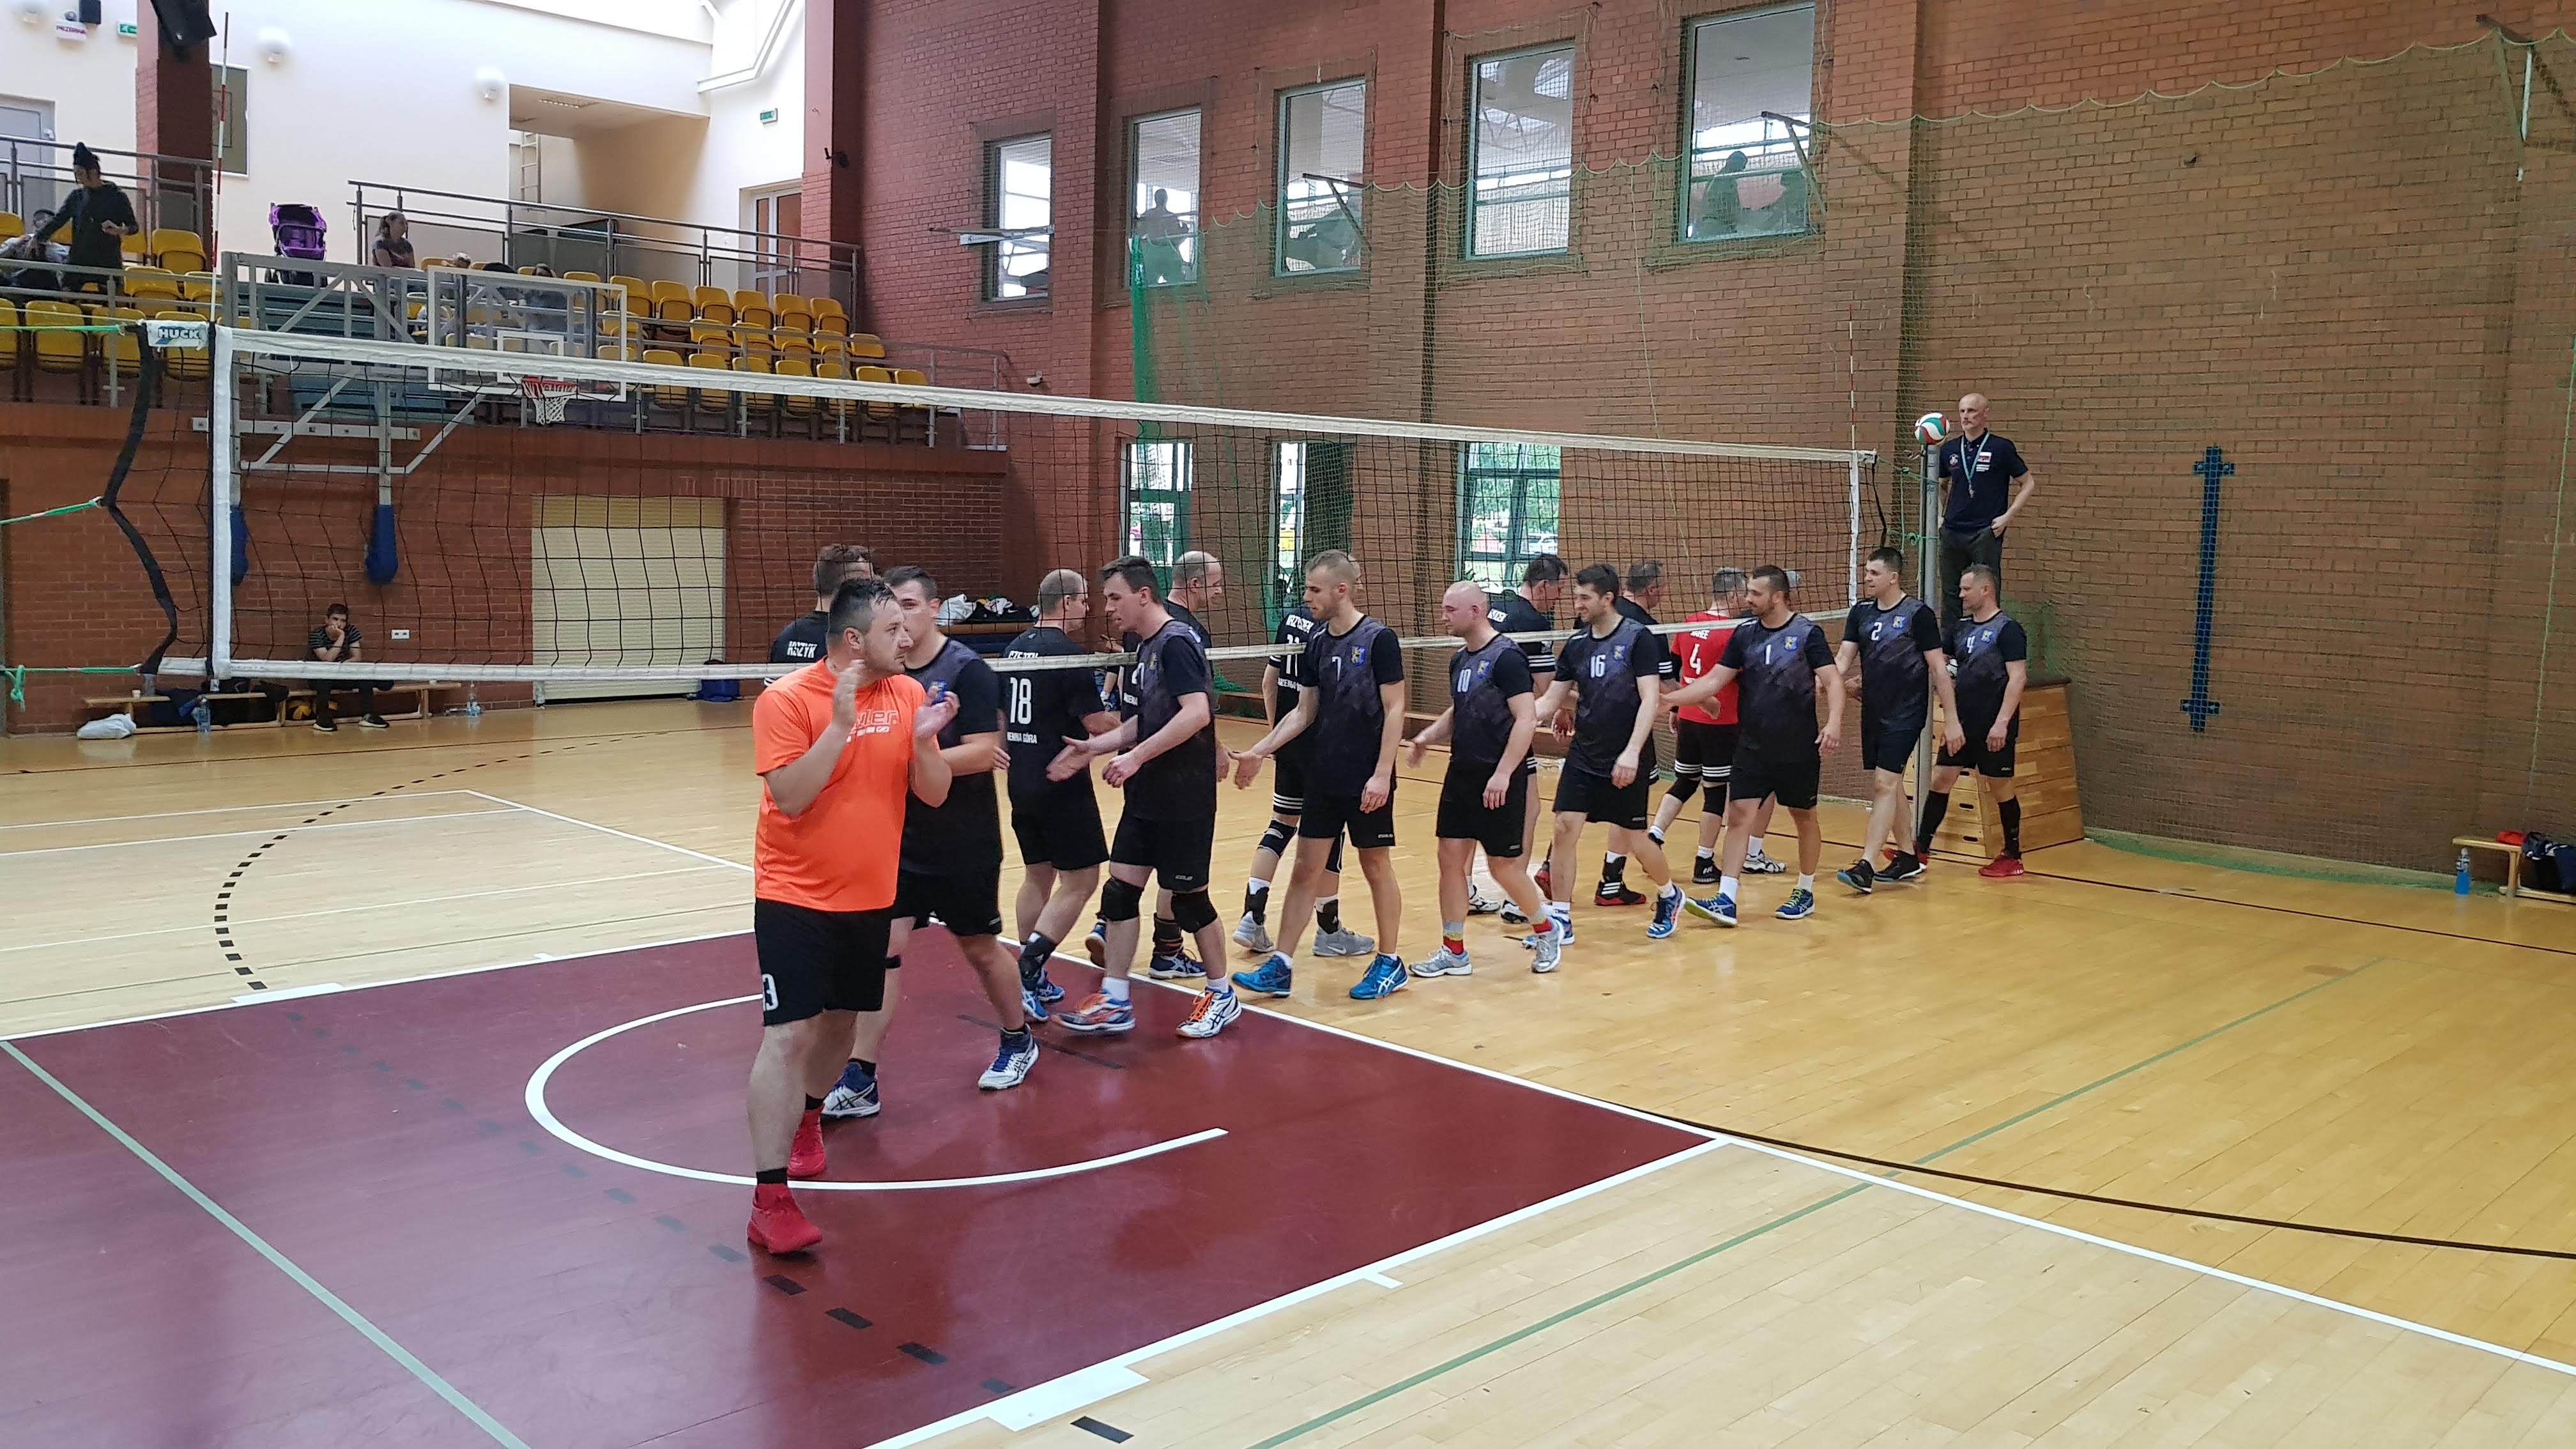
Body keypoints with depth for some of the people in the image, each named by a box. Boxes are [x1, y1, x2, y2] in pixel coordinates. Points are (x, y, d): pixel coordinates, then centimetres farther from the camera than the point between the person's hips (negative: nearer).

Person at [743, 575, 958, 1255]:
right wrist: (841, 725, -29)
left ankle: (807, 1116, 48)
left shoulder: (908, 694, -1)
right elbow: (789, 797, -23)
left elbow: (933, 794, -1)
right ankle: (770, 1199, -9)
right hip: (796, 898, -5)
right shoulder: (786, 699, -15)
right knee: (789, 1034, -11)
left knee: (840, 1021, 18)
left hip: (870, 897, 5)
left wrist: (925, 739, -20)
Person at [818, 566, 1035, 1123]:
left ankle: (1018, 1041, 35)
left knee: (980, 947, 11)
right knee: (882, 948, -2)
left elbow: (982, 752, -20)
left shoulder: (967, 670, -13)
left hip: (964, 843, -4)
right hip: (899, 840, 4)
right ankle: (860, 1081, 2)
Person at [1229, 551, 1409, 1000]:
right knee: (1306, 869, 6)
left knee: (1376, 866, 6)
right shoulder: (1318, 643, 8)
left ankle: (1389, 963, 20)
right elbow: (1305, 712, 13)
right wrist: (1259, 751, 6)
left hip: (1367, 780, -6)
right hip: (1324, 777, 6)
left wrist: (1382, 773, -17)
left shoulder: (1378, 639, -11)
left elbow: (1394, 710, -12)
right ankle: (1280, 965, 10)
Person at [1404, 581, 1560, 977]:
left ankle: (1547, 932, 24)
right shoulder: (1460, 659, 11)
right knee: (1450, 857, 4)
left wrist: (1503, 774, -24)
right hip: (1461, 775, 8)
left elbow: (1526, 719, -19)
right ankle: (1454, 951, 13)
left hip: (1498, 781, -8)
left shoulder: (1506, 657, -15)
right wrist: (1428, 736, 6)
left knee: (1504, 865, 0)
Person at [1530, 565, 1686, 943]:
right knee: (1565, 827, -6)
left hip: (1627, 762, -5)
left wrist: (1631, 752, -24)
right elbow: (1551, 701, 9)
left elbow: (1650, 699, -16)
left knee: (1633, 839, 4)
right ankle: (1560, 919, 3)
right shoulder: (1575, 645, 5)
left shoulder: (1638, 638, -11)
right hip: (1583, 756, 5)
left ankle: (1669, 895, 33)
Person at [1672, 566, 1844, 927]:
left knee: (1803, 815, 10)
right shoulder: (1744, 634, 4)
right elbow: (1714, 680, 5)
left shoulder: (1807, 633, -7)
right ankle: (1726, 900, -7)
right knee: (1739, 813, -6)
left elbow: (1832, 681, -10)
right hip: (1752, 746, 3)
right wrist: (1668, 700, -5)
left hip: (1799, 748, -3)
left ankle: (1806, 893, 27)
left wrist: (1834, 722, -26)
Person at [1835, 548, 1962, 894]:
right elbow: (1843, 657, 2)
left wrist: (1951, 719, -8)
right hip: (1872, 713, 6)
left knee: (1884, 784, -13)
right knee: (1890, 785, 12)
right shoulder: (1861, 612, 7)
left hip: (1905, 714, -6)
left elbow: (1938, 668, -7)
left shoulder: (1918, 613, -9)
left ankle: (1866, 866, -16)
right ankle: (1907, 858, 25)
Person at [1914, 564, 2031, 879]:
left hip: (1993, 728, -7)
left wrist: (2002, 723, -22)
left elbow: (2018, 678, -16)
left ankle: (2013, 857, 14)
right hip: (1963, 724, 7)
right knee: (1940, 779, 5)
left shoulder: (2007, 629, -10)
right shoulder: (1962, 629, 12)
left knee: (2000, 788, 2)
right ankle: (1920, 848, 10)